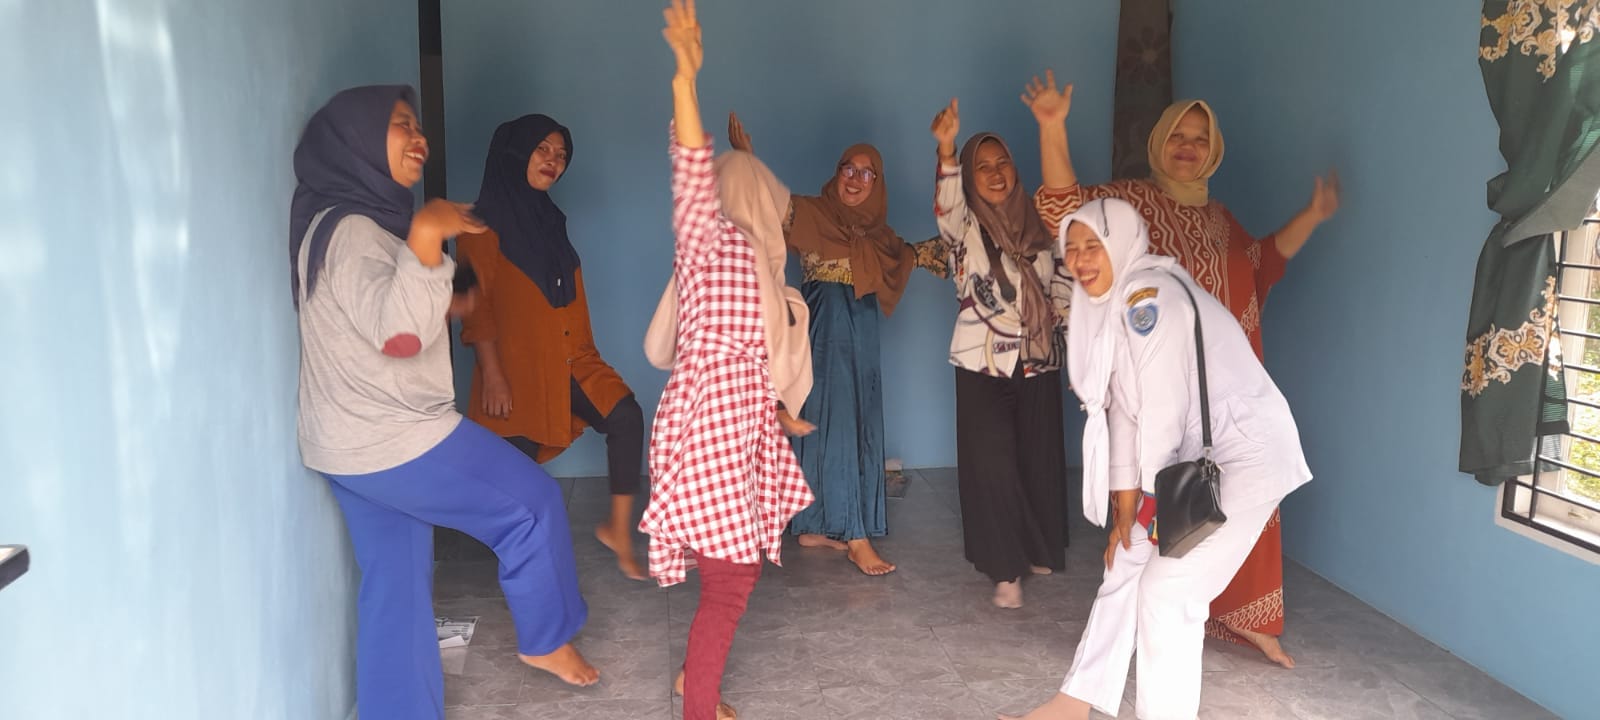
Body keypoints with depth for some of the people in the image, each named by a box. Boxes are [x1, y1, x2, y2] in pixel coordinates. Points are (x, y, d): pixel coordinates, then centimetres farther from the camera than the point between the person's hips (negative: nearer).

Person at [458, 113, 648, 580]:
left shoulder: (548, 218, 16)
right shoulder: (485, 221, -6)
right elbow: (477, 303, -11)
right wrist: (491, 374, -17)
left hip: (569, 358, 6)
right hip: (518, 366, -6)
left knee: (626, 417, -16)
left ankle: (619, 529, -7)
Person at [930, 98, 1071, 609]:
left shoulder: (1038, 224, 7)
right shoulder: (964, 225, -5)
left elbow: (1063, 282, 15)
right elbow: (945, 205, -28)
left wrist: (1065, 328, 5)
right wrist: (945, 151, -44)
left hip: (1039, 362, 4)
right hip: (983, 365, -3)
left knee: (1040, 460, 9)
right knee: (992, 465, -6)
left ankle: (1039, 551, 29)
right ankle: (1005, 570, 4)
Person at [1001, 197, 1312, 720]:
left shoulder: (1147, 293, -20)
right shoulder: (1109, 306, 9)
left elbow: (1164, 406, -22)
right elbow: (1124, 409, 7)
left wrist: (1147, 497, -11)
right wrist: (1125, 504, 4)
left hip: (1246, 455, -9)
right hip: (1193, 457, 9)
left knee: (1168, 590, -8)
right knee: (1127, 563, 11)